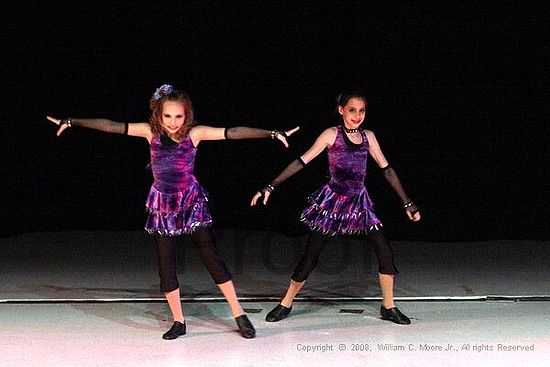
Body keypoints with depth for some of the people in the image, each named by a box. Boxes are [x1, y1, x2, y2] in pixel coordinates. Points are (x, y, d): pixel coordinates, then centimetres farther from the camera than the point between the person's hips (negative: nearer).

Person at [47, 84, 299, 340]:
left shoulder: (195, 133, -11)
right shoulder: (151, 132, -5)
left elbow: (232, 132, -20)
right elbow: (112, 126, -7)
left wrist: (273, 134, -27)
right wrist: (71, 123, -7)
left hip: (192, 201, -2)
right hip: (162, 204, 2)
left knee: (210, 256, -4)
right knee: (165, 264, 3)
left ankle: (239, 315, 5)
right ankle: (178, 322, 15)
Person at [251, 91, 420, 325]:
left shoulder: (368, 136, 7)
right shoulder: (332, 134, -6)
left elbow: (386, 169, 11)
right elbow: (302, 161, -8)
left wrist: (407, 203, 8)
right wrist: (271, 187, -14)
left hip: (359, 203, 4)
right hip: (332, 201, -4)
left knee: (385, 252, -6)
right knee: (310, 256, -2)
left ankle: (388, 307, 10)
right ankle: (285, 304, 15)